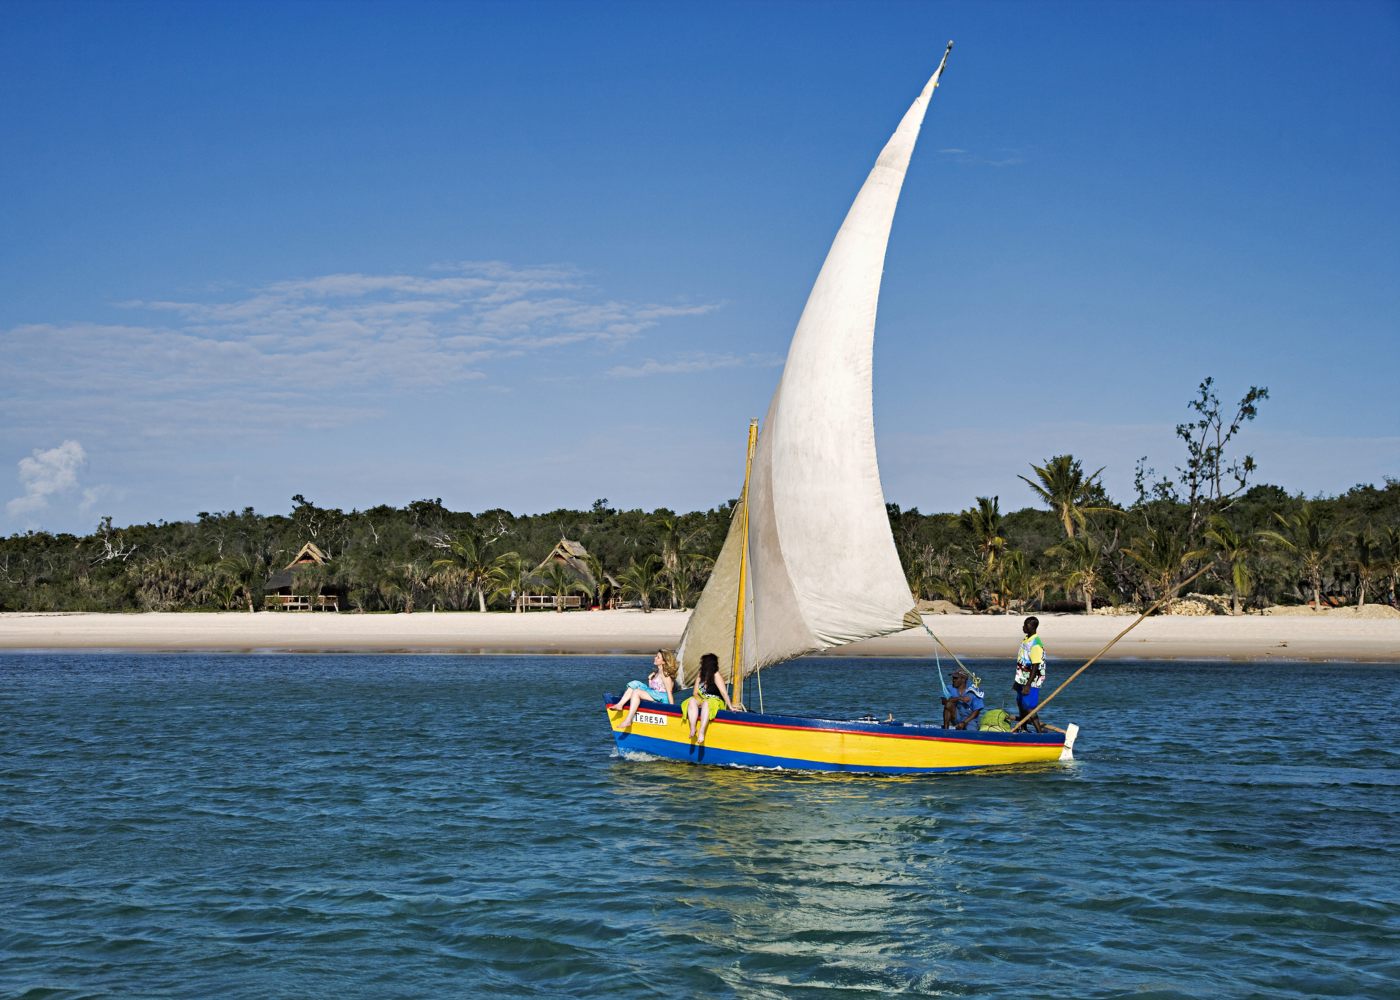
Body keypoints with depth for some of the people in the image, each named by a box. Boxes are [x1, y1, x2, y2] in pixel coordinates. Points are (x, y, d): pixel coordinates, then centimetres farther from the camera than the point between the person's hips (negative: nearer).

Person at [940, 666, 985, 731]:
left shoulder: (973, 691, -10)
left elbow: (977, 711, -12)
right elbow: (944, 701, -20)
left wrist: (964, 722, -22)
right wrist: (959, 698, -34)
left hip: (969, 718, -3)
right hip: (956, 717, 3)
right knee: (949, 704, -26)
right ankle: (946, 728, -24)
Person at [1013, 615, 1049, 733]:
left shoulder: (1036, 644, -20)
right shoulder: (1027, 640, 9)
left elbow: (1035, 667, -22)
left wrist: (1028, 686, -24)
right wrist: (1017, 681, 22)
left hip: (1031, 683, -9)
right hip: (1022, 680, 9)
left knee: (1029, 708, -8)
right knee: (1021, 706, 18)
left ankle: (1040, 730, -2)